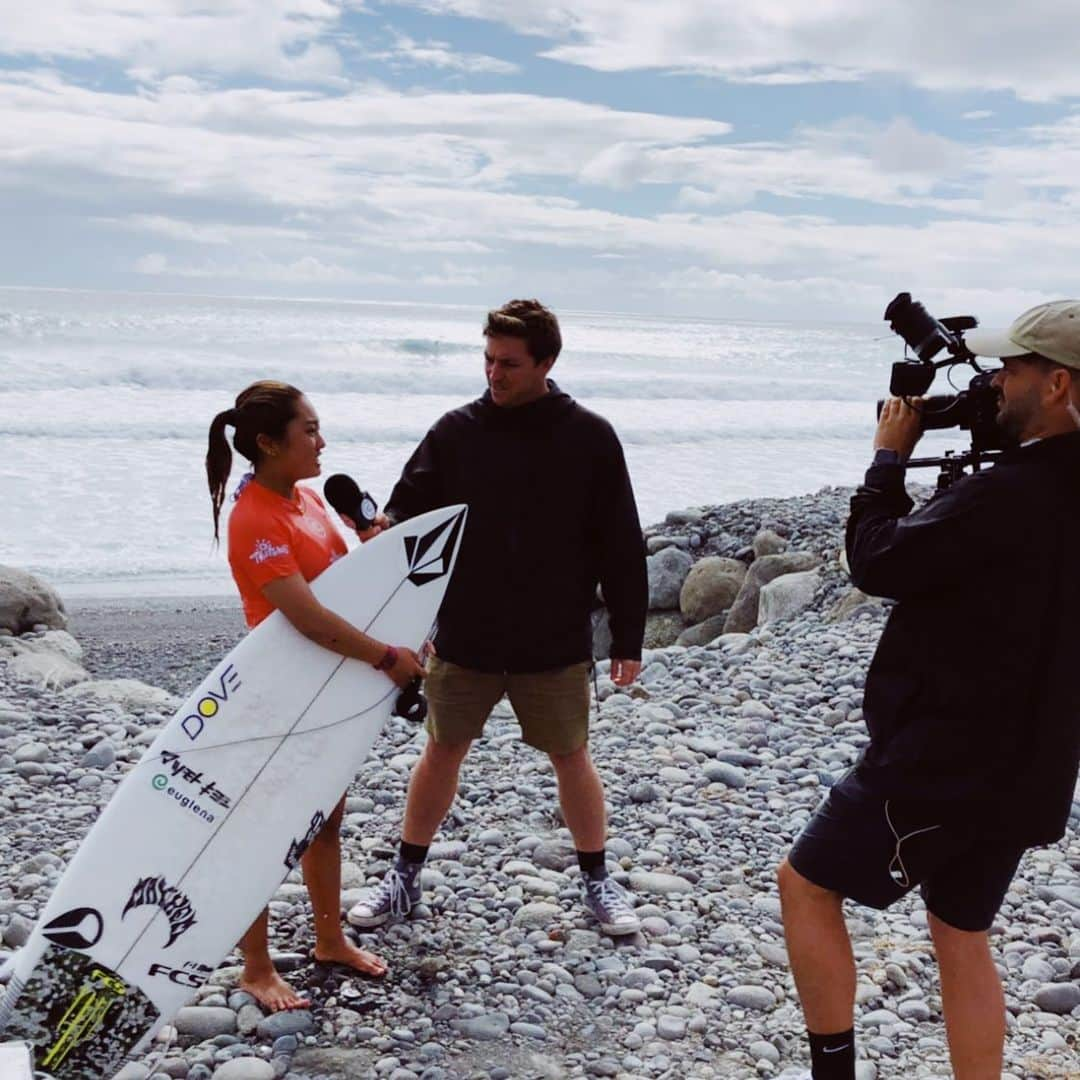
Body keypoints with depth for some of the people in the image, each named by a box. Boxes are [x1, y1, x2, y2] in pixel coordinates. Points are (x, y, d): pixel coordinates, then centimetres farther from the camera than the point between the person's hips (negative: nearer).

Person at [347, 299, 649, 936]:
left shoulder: (590, 437, -6)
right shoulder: (456, 432, -3)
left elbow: (621, 547, -2)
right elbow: (407, 515, -1)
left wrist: (629, 638, -2)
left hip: (556, 644, -1)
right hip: (464, 639, 1)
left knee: (573, 759, 12)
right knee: (441, 753, 13)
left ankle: (598, 880, 31)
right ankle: (406, 879, 30)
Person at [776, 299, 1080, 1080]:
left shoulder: (1008, 496, -25)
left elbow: (876, 562, -14)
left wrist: (889, 457, -2)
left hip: (939, 761, -8)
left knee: (805, 885, 10)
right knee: (962, 937, 20)